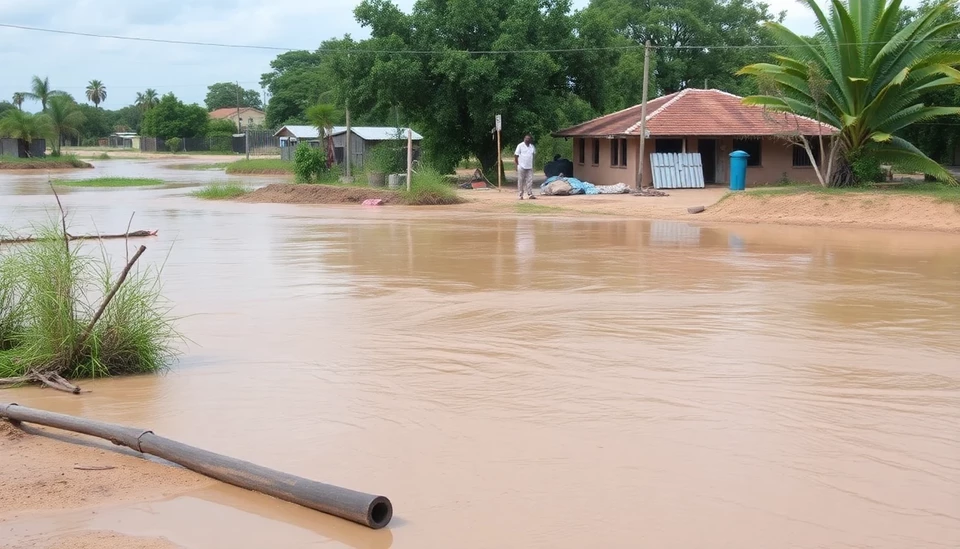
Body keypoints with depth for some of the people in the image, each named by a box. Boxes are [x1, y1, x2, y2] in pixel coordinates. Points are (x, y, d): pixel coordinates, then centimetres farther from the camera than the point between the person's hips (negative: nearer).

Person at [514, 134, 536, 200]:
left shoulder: (532, 146, 12)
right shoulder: (520, 146, -3)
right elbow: (516, 155, -2)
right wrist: (517, 164, -5)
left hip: (529, 167, 4)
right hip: (521, 167, -4)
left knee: (530, 181, -2)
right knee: (521, 181, 0)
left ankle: (530, 194, -2)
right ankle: (521, 195, 4)